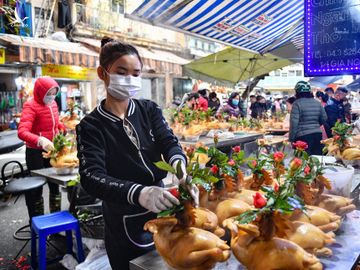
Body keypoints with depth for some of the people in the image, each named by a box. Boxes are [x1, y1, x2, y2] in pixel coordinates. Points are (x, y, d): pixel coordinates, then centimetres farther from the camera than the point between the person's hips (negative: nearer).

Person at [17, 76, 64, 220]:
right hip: (36, 152, -7)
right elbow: (22, 131, -31)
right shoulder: (31, 106, -17)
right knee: (35, 187, 8)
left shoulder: (53, 104, 3)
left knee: (55, 184, 17)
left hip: (52, 150, 7)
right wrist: (40, 140, -47)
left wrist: (64, 129, 4)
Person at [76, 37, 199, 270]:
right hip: (124, 225, -3)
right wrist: (138, 193, -42)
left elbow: (168, 142, -14)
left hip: (162, 212, 3)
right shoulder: (91, 126, -10)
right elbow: (91, 177, -23)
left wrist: (179, 165, -38)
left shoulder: (149, 110, 0)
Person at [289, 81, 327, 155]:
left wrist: (291, 139, -6)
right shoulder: (317, 103, 9)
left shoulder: (297, 103, -8)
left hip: (303, 136, -6)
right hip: (317, 135, 6)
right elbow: (324, 119, 14)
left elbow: (294, 123, -12)